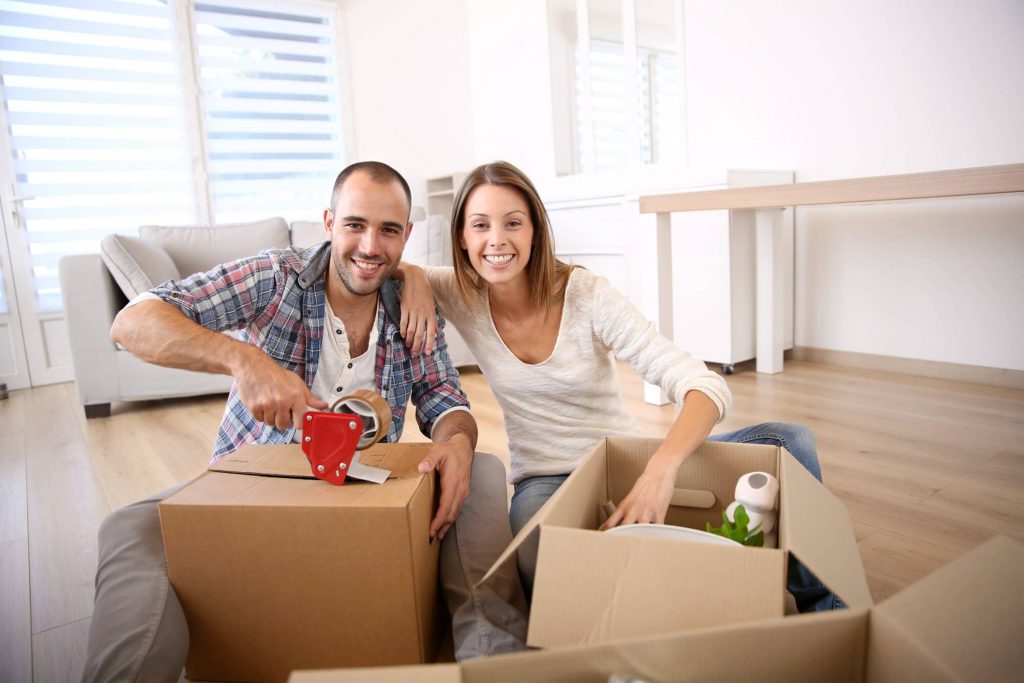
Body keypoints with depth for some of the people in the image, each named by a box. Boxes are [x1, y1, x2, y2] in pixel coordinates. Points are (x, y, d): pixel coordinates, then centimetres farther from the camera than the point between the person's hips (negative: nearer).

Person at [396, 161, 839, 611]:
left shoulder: (586, 295, -16)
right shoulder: (460, 296, -7)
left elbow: (706, 387, -24)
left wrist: (661, 469, -44)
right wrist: (414, 277, -18)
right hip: (544, 480, 0)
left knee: (789, 441, -19)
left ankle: (817, 610, 0)